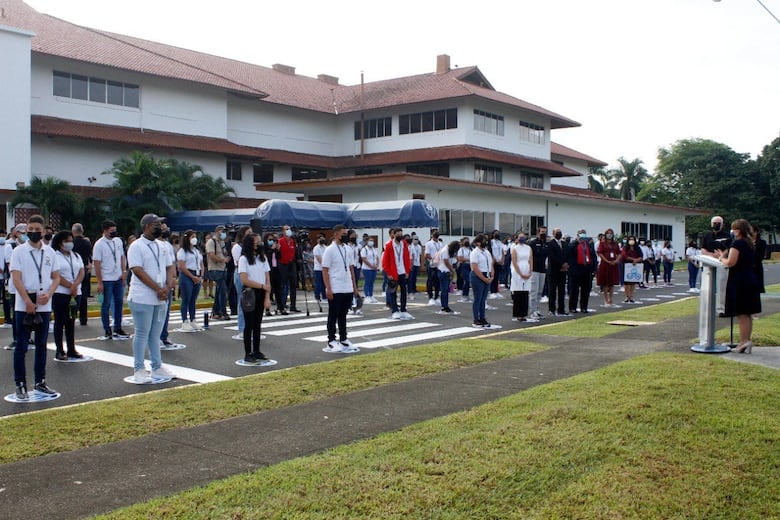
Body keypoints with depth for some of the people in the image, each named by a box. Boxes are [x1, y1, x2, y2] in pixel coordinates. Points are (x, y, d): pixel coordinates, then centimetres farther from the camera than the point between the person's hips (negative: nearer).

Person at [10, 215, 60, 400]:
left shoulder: (49, 252, 7)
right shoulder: (19, 251, -3)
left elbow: (56, 277, 10)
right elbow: (16, 278, -9)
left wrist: (49, 294, -9)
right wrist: (28, 302, -16)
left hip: (44, 306, 4)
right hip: (23, 306, -3)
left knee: (42, 346, 11)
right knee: (21, 346, 2)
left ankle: (40, 382, 21)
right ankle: (20, 385, 9)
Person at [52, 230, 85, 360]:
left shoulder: (76, 256, 15)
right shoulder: (54, 256, -4)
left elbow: (82, 272, 5)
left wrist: (75, 285, -13)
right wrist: (70, 286, -12)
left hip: (76, 293, 5)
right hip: (60, 293, -5)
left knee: (71, 322, 10)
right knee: (60, 322, 0)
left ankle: (71, 349, 14)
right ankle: (59, 350, 5)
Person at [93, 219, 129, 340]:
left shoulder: (118, 241, 6)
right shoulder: (99, 244, -11)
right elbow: (97, 264, -12)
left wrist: (124, 271, 2)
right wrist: (99, 282, -14)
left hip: (119, 278, 6)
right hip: (106, 279, -6)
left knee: (119, 303, 10)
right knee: (106, 305, 2)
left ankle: (118, 329, 19)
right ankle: (107, 331, 9)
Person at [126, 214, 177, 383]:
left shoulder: (162, 247, 13)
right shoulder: (136, 246, -9)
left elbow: (169, 267, 12)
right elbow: (138, 271, -17)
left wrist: (168, 287, -6)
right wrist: (158, 289, -19)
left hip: (161, 298, 7)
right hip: (142, 298, -6)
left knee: (155, 334, 13)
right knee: (142, 334, 0)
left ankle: (157, 367, 21)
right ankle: (139, 370, 8)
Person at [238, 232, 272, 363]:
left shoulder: (262, 258, 8)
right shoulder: (243, 259, -7)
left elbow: (267, 280, 4)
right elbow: (244, 280, -15)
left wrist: (267, 298, -3)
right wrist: (262, 286, -10)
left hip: (261, 294, 5)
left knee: (257, 324, 10)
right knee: (249, 324, 0)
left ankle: (256, 351, 18)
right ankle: (248, 354, 6)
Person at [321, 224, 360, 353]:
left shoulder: (347, 249, 11)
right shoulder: (330, 250, -9)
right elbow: (325, 270, -11)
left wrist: (354, 286, 12)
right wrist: (328, 289, -17)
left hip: (348, 289, 6)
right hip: (335, 290, -6)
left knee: (343, 315, 13)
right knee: (333, 316, 2)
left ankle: (343, 340, 20)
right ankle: (331, 342, 9)